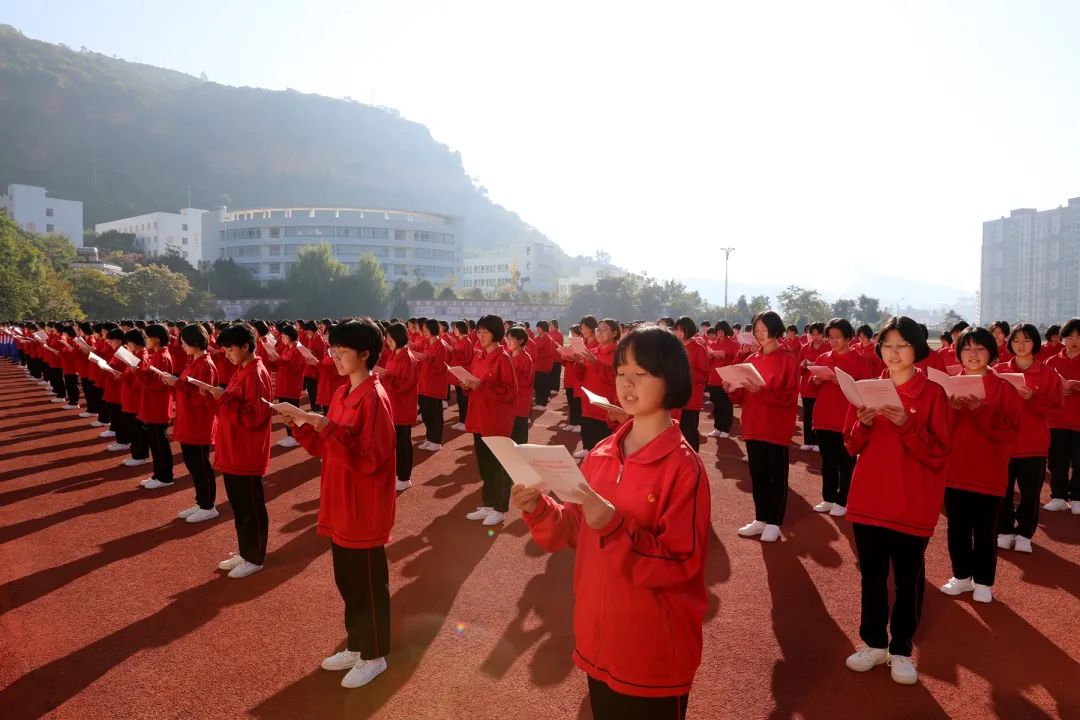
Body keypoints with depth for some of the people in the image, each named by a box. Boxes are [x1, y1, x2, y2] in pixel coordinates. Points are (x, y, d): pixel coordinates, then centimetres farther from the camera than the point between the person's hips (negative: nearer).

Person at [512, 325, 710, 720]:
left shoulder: (684, 466, -17)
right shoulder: (601, 453, 1)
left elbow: (681, 565, -20)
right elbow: (577, 531, 6)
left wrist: (616, 526, -32)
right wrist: (539, 510, -13)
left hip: (655, 651, -5)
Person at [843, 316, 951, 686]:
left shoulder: (933, 393, -5)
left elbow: (938, 453, -11)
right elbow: (852, 446, 6)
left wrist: (906, 424, -24)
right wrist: (864, 424, -14)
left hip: (912, 503, -3)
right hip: (868, 499, 3)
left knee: (908, 579, 8)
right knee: (871, 575, 13)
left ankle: (901, 650, 23)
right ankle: (873, 642, 28)